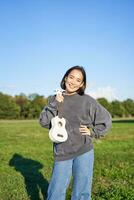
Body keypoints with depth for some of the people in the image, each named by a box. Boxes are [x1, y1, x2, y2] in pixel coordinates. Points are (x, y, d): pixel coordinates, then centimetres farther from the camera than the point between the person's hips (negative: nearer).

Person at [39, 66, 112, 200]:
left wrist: (93, 132, -4)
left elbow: (106, 119, 6)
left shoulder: (87, 101, -3)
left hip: (84, 151, -1)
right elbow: (43, 122, -4)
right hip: (62, 153, 2)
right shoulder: (55, 99, 4)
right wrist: (55, 104, -12)